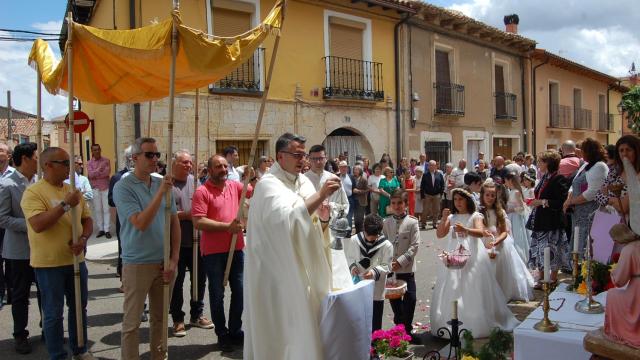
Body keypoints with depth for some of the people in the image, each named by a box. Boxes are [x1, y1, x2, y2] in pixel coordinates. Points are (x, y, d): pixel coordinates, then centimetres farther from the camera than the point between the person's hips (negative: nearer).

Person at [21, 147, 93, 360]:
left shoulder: (73, 191, 7)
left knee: (79, 307, 16)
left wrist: (83, 239, -8)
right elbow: (38, 225, -25)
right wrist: (65, 205, -25)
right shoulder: (33, 192, -13)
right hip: (49, 264, -6)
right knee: (54, 313, 6)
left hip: (76, 260, 6)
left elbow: (87, 220, 11)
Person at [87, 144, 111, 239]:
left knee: (106, 209, -1)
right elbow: (90, 174, -11)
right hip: (95, 189, 1)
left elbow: (107, 173, -11)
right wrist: (100, 169, -22)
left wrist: (95, 174, -11)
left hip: (106, 188, -1)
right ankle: (101, 229, 11)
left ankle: (107, 230, 2)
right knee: (97, 210, 5)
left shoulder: (106, 160, 2)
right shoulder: (89, 163, 5)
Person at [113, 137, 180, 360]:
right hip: (137, 264, -4)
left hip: (164, 262, 5)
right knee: (132, 322, 6)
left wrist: (174, 259, 1)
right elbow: (141, 223, -20)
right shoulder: (123, 187, -10)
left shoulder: (163, 183, 4)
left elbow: (174, 222, 7)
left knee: (160, 317, 16)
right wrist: (161, 193, -24)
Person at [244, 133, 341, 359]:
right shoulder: (268, 185, -13)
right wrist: (321, 195, -29)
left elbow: (316, 231, 13)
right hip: (279, 272, -7)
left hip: (304, 269, 7)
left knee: (303, 324, 13)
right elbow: (287, 219, -31)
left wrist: (323, 218, -9)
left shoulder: (304, 182, 9)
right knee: (283, 328, 1)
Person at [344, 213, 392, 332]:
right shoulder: (354, 240, -8)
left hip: (376, 290, -2)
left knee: (375, 323, 9)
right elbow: (349, 257, 6)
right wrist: (352, 266, -14)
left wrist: (375, 272, -26)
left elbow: (386, 266, -9)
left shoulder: (387, 245, -13)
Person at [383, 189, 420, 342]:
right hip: (390, 268, 3)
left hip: (407, 268, -3)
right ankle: (399, 326, 33)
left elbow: (414, 246, -11)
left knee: (410, 298, 0)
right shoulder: (386, 223, 2)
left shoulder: (412, 222, -7)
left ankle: (407, 329, 17)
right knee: (394, 298, 15)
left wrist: (400, 261, -17)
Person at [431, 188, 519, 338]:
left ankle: (477, 325, 6)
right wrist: (444, 219, -7)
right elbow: (439, 234, 6)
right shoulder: (451, 218, 14)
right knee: (452, 292, 2)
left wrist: (465, 230, -33)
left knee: (472, 293, -4)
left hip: (472, 257, -4)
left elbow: (481, 233, -15)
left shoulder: (475, 216, 2)